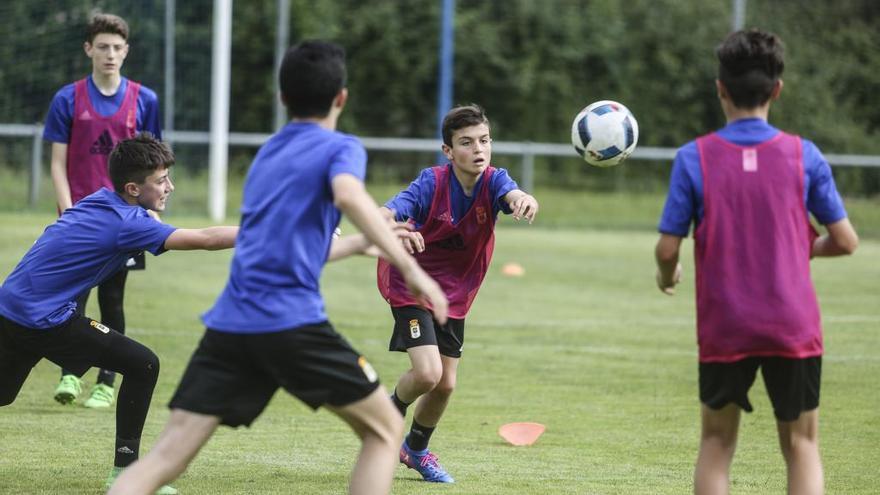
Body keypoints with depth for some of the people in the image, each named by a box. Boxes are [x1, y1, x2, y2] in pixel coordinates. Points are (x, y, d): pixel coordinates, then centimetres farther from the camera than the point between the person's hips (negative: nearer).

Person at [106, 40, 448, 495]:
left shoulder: (266, 155, 26)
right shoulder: (341, 148, 5)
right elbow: (348, 195, -19)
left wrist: (362, 243, 51)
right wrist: (408, 267, -23)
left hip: (229, 323, 6)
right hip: (292, 323, -5)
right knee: (385, 430, 12)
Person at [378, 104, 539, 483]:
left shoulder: (492, 181, -17)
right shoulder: (432, 183, -24)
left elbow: (513, 194, -41)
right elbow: (385, 213, -39)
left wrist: (523, 200, -66)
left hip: (454, 293, 4)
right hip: (411, 285, -4)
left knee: (445, 384, 10)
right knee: (427, 373, -21)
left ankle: (417, 449, 36)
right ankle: (392, 413, 13)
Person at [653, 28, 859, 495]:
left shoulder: (694, 158, -6)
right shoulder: (803, 155, -4)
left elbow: (667, 248, -5)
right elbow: (846, 241, 0)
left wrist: (667, 276, 17)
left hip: (723, 328, 0)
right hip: (794, 327, 0)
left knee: (716, 442, 15)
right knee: (801, 444, 9)